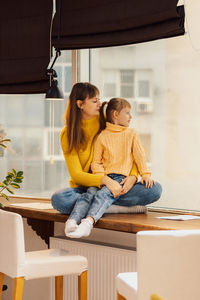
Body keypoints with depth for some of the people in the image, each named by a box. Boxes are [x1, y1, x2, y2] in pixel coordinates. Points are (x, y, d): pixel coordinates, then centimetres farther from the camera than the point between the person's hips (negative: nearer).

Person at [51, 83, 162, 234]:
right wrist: (104, 180, -31)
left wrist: (133, 176, -16)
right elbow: (76, 174, -12)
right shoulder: (68, 134, -4)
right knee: (58, 199, -36)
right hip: (83, 188, -2)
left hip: (114, 186, 2)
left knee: (155, 189, -22)